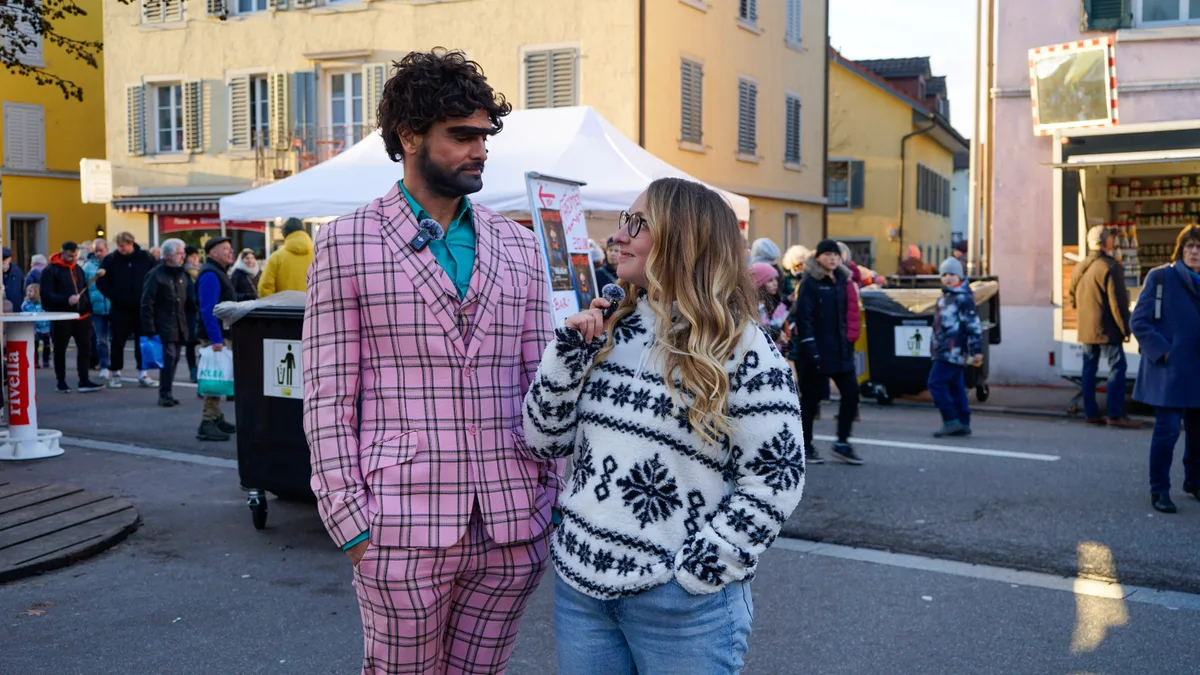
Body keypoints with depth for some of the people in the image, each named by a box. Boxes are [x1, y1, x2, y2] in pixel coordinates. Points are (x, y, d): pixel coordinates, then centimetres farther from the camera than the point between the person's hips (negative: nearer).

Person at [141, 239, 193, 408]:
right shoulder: (156, 274, -6)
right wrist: (149, 329, -15)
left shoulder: (182, 274, 14)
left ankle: (166, 393, 17)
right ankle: (165, 394, -7)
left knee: (174, 359, 8)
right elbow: (147, 303, -9)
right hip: (164, 326, -6)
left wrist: (188, 325, 12)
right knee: (169, 358, -13)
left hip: (180, 326, 6)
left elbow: (188, 300, 19)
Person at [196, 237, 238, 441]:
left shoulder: (219, 273, 18)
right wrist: (216, 340, -27)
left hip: (223, 335, 11)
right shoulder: (210, 275, -15)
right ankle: (208, 424, -8)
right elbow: (208, 309, -23)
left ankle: (216, 419, 26)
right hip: (216, 337, -11)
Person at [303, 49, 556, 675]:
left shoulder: (519, 246, 9)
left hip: (512, 526, 3)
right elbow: (329, 395, -3)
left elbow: (541, 385, 11)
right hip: (403, 528, -3)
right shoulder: (346, 243, -1)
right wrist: (351, 520, -8)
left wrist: (552, 498, 6)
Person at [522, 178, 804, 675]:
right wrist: (569, 351, -7)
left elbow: (775, 477, -10)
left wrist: (699, 571, -14)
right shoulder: (612, 331, 6)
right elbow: (545, 443, 5)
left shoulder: (742, 348, -9)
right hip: (581, 582, 5)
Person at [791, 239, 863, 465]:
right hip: (817, 351, -7)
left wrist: (849, 340, 12)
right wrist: (810, 348, -20)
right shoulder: (810, 282, -8)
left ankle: (842, 443, 11)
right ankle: (805, 444, 16)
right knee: (811, 397, 3)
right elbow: (803, 317, -14)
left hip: (841, 349, 7)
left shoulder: (842, 280, 14)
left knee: (851, 393, 2)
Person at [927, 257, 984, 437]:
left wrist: (977, 350, -19)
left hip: (953, 351, -10)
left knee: (936, 383, -13)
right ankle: (963, 425, 15)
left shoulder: (963, 298, -11)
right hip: (945, 351, 10)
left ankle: (951, 421, -10)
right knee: (955, 387, 10)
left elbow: (974, 326, -15)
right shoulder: (944, 299, 19)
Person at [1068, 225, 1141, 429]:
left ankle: (1091, 412, 14)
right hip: (1106, 328, -8)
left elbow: (1071, 298, 17)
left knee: (1089, 368, 10)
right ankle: (1115, 415, -8)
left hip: (1085, 328, 8)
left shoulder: (1079, 267, 11)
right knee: (1117, 367, -4)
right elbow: (1118, 302, -16)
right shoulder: (1111, 267, -14)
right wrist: (1125, 329, -10)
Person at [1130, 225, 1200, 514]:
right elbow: (1139, 320, -7)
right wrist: (1161, 350, -14)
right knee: (1167, 430, -7)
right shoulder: (1161, 277, -5)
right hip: (1169, 371, -5)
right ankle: (1159, 491, 4)